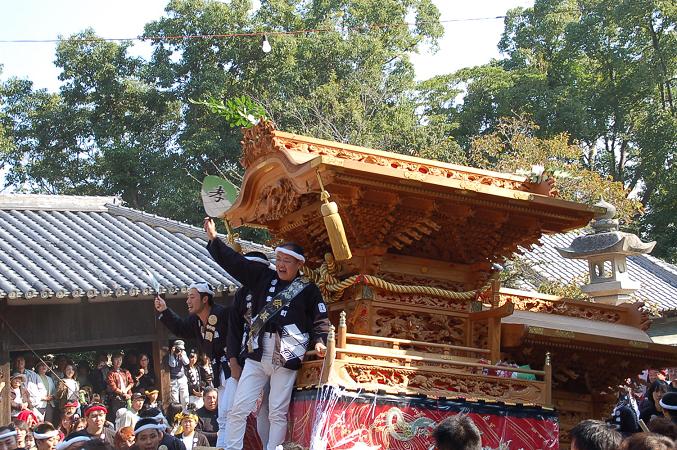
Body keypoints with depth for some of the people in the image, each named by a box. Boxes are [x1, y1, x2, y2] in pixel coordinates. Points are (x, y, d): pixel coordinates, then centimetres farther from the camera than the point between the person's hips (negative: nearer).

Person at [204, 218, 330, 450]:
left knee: (278, 413, -1)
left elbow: (320, 319, 3)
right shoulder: (263, 276, 13)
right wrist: (213, 239, 10)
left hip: (286, 358, -3)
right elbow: (234, 262, 15)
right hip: (256, 354, 3)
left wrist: (318, 341, -14)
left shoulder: (308, 289, 5)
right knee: (238, 409, -1)